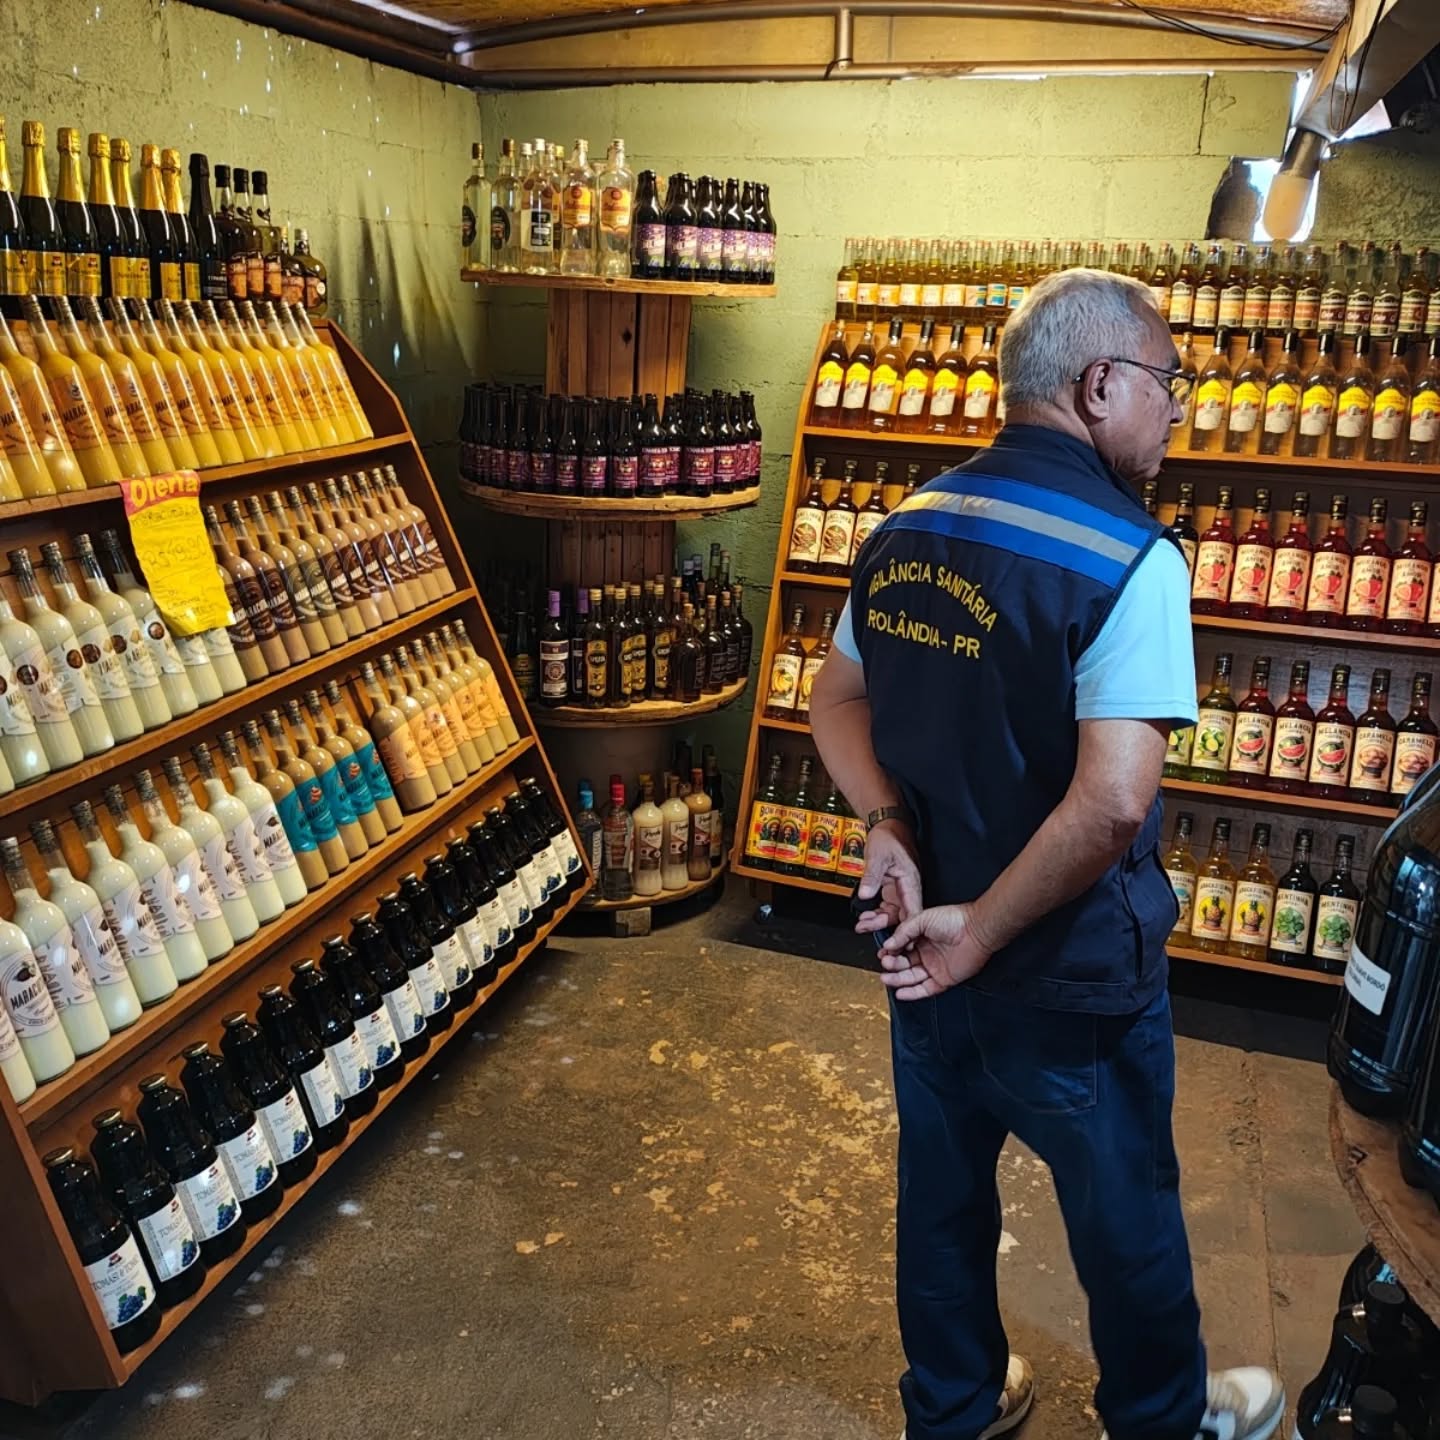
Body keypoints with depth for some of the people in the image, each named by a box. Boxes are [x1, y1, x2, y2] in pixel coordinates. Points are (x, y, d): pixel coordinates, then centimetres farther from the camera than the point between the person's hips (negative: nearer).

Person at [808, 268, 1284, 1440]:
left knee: (942, 1187, 23)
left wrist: (893, 831, -6)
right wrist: (981, 932, -21)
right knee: (1126, 1211, 20)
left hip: (921, 946, 6)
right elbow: (1111, 805, -32)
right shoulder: (1130, 561, -24)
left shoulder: (908, 529, -1)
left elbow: (835, 701, 7)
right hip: (1068, 980, -6)